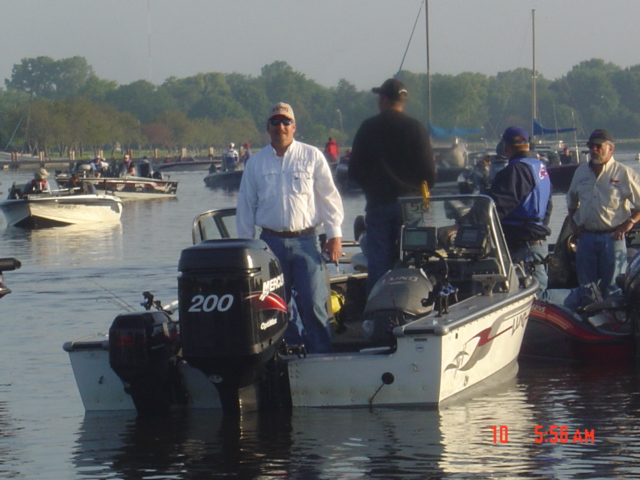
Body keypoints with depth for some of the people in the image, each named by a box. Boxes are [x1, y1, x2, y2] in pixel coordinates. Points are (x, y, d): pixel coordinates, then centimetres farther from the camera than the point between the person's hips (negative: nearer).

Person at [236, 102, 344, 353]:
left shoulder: (312, 156, 5)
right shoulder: (256, 162, 11)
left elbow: (329, 196, 5)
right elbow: (246, 205, 14)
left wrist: (334, 234, -3)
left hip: (305, 241, -2)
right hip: (271, 242, 2)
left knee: (313, 304, -9)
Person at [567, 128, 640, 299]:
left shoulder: (624, 173, -4)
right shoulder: (581, 171, 12)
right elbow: (571, 199, 27)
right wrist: (572, 221, 14)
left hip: (612, 237, -5)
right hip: (585, 237, 5)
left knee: (612, 288, -3)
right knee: (585, 286, 9)